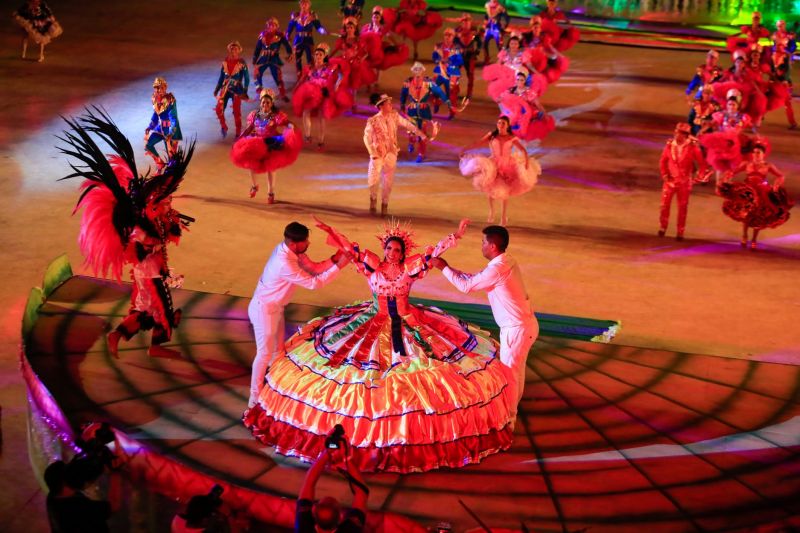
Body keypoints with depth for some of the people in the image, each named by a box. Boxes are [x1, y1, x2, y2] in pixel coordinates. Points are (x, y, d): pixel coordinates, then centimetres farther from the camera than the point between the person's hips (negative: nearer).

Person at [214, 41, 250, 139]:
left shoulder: (242, 63, -8)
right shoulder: (225, 62, 2)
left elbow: (247, 78, -5)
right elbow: (221, 77, 11)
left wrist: (245, 92, -10)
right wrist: (217, 89, 12)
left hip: (237, 90, -3)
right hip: (225, 89, 3)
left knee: (237, 112, 1)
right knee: (219, 109, -8)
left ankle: (238, 133, 17)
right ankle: (223, 127, 17)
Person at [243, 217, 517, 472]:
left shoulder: (411, 266, -6)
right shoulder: (372, 264, -5)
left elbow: (433, 252, -12)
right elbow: (350, 247, -10)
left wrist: (455, 236, -21)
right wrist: (330, 232, -19)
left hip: (406, 326, 0)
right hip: (373, 326, 0)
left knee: (413, 377, -2)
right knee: (368, 374, 1)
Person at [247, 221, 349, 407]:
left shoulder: (292, 250, -8)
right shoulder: (285, 264, -36)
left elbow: (313, 268, 0)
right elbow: (314, 283, -29)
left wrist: (334, 259, -15)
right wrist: (338, 266, -27)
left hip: (275, 307, 9)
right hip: (264, 309, -9)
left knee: (277, 349, 21)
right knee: (265, 353, 1)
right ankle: (255, 398, 13)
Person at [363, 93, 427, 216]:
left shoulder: (394, 116, -4)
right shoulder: (373, 121, -15)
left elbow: (407, 124, 2)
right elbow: (367, 138, -8)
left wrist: (420, 134, -3)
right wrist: (373, 153, -11)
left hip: (391, 154, 3)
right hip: (378, 154, -3)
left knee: (388, 181, 7)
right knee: (373, 180, -6)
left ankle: (384, 203, 23)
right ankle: (373, 199, 21)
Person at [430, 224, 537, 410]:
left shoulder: (497, 269, -26)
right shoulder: (506, 261, 4)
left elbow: (466, 285, -15)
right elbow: (474, 278, 13)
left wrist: (443, 268, -5)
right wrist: (448, 268, 9)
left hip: (517, 328, -9)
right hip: (523, 324, 9)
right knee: (516, 369, 24)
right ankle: (512, 406, 40)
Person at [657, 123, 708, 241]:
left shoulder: (693, 147, -12)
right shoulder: (670, 145, -6)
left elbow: (702, 163, -4)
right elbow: (663, 160, 6)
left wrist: (699, 176, -9)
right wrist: (664, 174, -3)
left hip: (684, 182, -1)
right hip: (670, 180, 1)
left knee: (682, 207, 7)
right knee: (664, 203, -4)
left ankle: (680, 232, 18)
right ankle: (663, 226, 18)